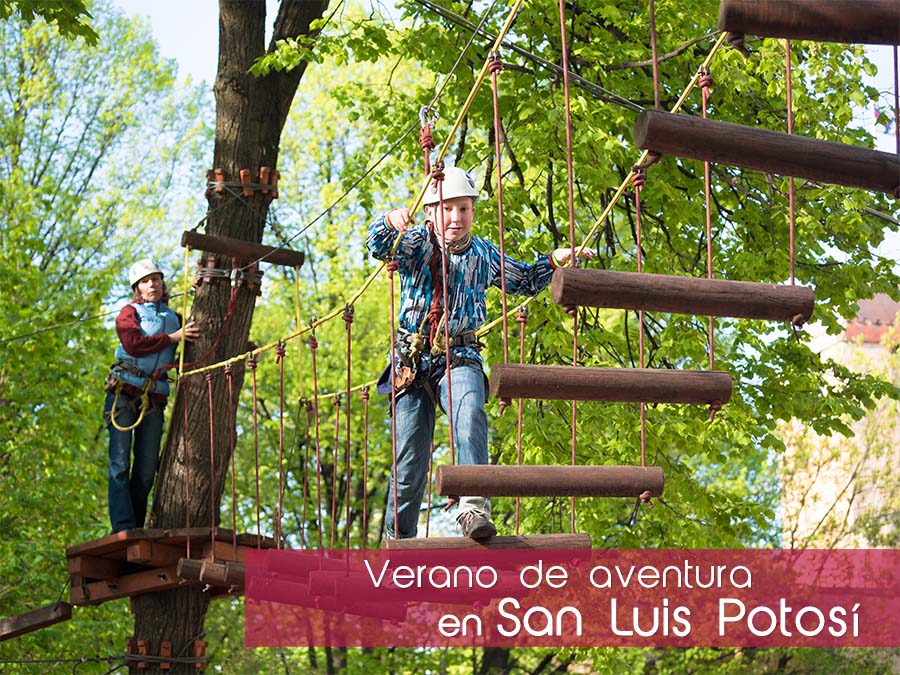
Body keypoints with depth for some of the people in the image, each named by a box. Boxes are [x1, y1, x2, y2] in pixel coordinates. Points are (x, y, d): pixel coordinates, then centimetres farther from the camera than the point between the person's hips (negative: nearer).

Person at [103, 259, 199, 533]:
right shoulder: (130, 311, 7)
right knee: (120, 462, -9)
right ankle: (122, 528, -14)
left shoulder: (174, 318, 20)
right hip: (124, 390, -4)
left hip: (155, 397, 4)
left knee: (147, 467, 0)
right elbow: (132, 343, -9)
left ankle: (137, 529, 4)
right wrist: (172, 338, -8)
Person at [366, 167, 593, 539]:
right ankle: (399, 540, 19)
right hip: (412, 363, 0)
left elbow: (525, 281, 27)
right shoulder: (418, 242, 3)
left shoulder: (484, 255, 11)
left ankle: (474, 507, -47)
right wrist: (390, 221, -39)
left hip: (459, 359, 0)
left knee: (470, 409, -35)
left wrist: (554, 260, 9)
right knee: (409, 465, -1)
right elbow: (377, 245, -17)